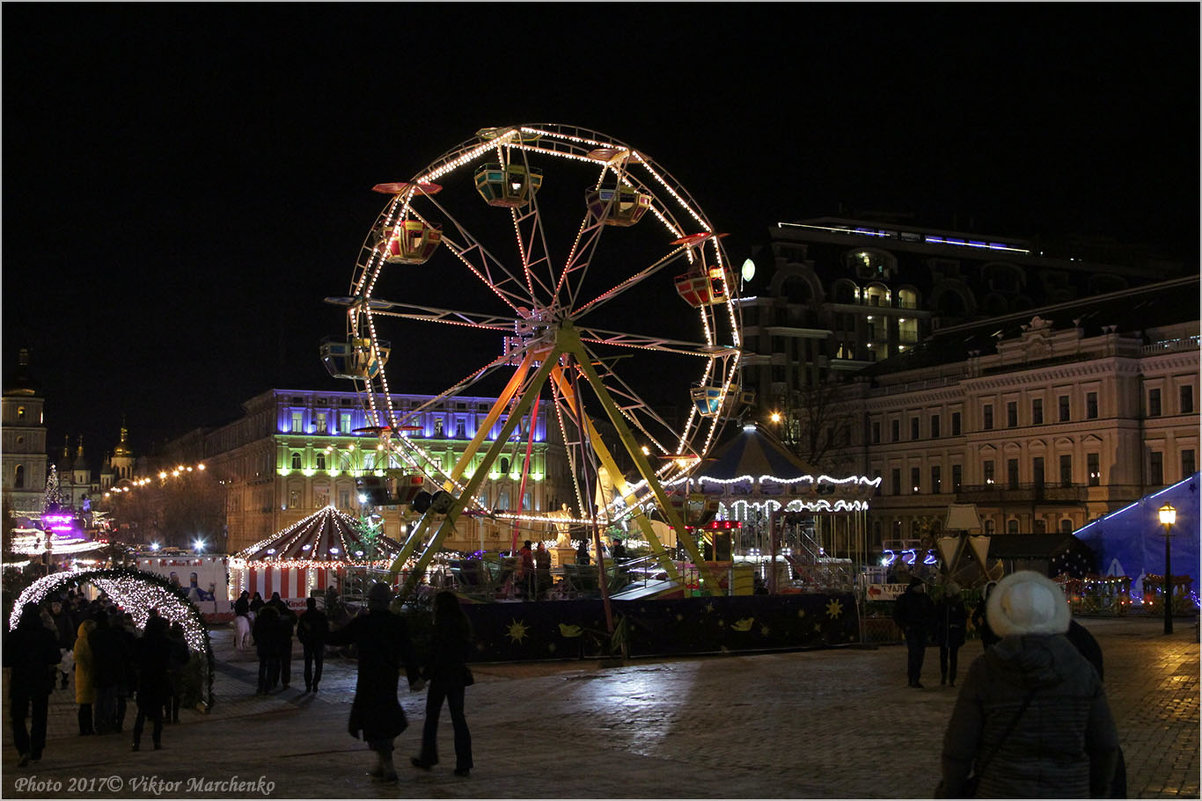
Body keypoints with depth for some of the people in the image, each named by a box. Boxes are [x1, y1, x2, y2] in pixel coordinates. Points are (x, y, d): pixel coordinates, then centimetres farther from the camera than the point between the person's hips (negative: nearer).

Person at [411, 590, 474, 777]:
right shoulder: (464, 624, 6)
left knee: (432, 717, 10)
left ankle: (428, 758, 19)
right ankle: (463, 764, 4)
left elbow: (436, 655, -17)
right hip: (459, 676, 6)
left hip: (441, 676, -6)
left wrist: (424, 676, -10)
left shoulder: (442, 625, -16)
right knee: (458, 717, 7)